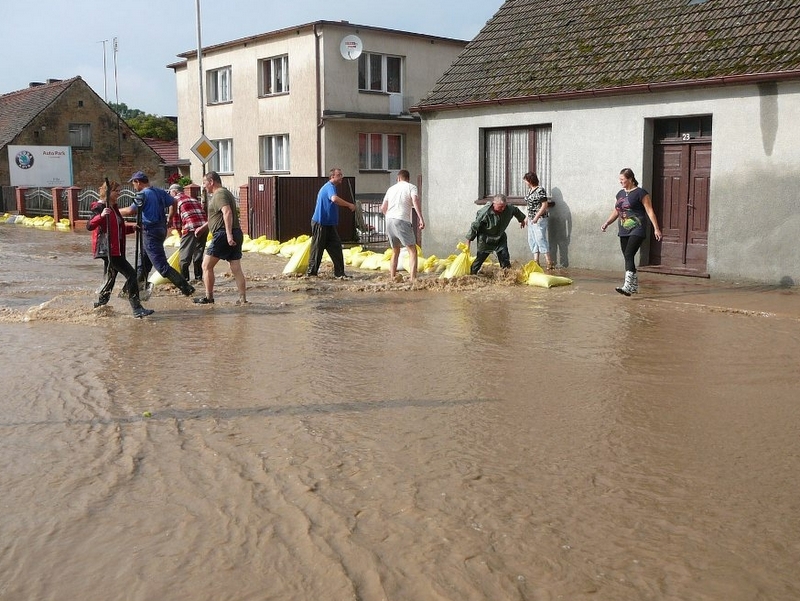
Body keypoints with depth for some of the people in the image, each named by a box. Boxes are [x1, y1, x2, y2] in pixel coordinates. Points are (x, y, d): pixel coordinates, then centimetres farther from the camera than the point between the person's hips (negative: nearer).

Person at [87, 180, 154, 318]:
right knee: (131, 274, -15)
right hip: (109, 251, -10)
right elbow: (89, 226, -21)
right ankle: (137, 309, -16)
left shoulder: (114, 208, 17)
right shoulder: (101, 208, -10)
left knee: (112, 277, 18)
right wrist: (101, 216, -36)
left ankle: (101, 304, 32)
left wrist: (131, 228, 10)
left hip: (117, 250, 10)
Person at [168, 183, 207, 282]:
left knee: (185, 255, 3)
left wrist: (180, 234, 16)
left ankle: (184, 278, 2)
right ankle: (198, 277, 19)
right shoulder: (193, 198, 29)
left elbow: (176, 218, 7)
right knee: (198, 253, 17)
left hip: (191, 227, -6)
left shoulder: (176, 199, 10)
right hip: (204, 226, 6)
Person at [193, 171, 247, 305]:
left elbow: (227, 212, -24)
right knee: (236, 269, 6)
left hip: (223, 235, -9)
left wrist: (229, 234, -32)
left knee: (207, 266, 1)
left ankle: (209, 298, 5)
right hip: (236, 234, 10)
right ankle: (243, 299, 2)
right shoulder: (226, 193, 24)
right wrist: (204, 228, 36)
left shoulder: (219, 194, -8)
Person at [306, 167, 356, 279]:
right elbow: (334, 198, -38)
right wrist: (349, 205, -29)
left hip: (329, 224, 10)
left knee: (336, 247, 3)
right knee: (317, 248, 0)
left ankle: (339, 273, 3)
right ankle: (311, 272, 11)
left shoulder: (329, 186, 16)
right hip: (320, 223, -10)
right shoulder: (330, 187, -17)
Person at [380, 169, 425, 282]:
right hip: (402, 221, -6)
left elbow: (383, 208, 21)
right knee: (412, 251, -4)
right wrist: (421, 219, -17)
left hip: (389, 221, 6)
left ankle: (392, 277, 18)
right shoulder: (411, 187, 7)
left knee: (395, 251, 20)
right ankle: (413, 279, -17)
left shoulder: (391, 189, 21)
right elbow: (415, 201, -13)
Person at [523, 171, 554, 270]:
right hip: (531, 219, 9)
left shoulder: (540, 190, -14)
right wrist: (527, 217, 19)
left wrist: (537, 217, -23)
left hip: (539, 219, -9)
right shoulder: (530, 190, 11)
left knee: (540, 239, -11)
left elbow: (545, 205, -18)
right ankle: (536, 262, 11)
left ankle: (549, 263, -7)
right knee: (532, 240, 8)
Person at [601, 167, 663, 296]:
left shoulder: (640, 193, -6)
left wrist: (656, 229, -13)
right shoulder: (620, 194, 15)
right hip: (624, 232, 8)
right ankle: (634, 286, 20)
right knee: (627, 258, 9)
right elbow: (616, 212, 22)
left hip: (637, 231, -7)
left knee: (629, 256, -19)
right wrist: (606, 223, 8)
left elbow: (650, 211, -9)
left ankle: (628, 287, -25)